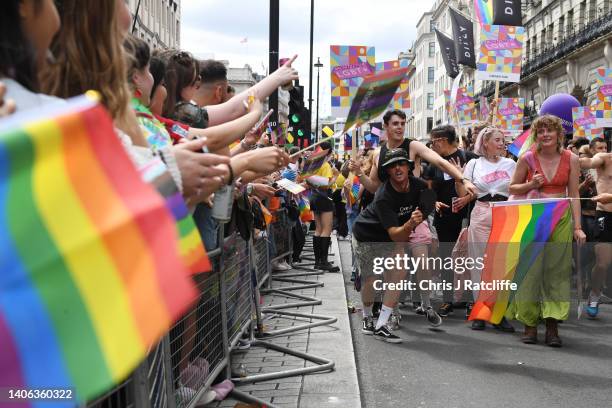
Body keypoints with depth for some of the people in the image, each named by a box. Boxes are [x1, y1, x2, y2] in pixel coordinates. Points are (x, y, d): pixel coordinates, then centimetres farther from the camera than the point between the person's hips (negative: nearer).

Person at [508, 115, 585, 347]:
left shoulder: (571, 159, 2)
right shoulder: (527, 159, -1)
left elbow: (574, 195, 3)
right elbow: (512, 188, 8)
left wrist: (578, 227, -2)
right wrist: (531, 185, -12)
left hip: (561, 220, 1)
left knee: (557, 271, 0)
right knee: (530, 269, -1)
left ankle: (552, 325, 5)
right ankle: (530, 323, 8)